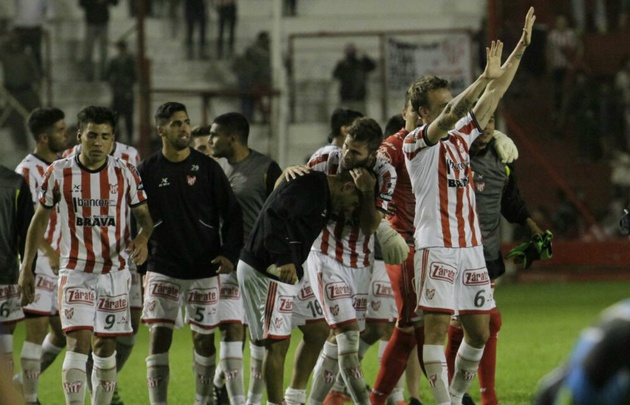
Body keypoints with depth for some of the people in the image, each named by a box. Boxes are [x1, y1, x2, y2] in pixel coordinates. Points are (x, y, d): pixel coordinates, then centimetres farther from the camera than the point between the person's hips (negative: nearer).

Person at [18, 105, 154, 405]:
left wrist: (142, 237, -18)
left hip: (115, 271, 2)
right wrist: (26, 269, 4)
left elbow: (144, 215, 6)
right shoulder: (59, 173, -3)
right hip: (75, 271, -2)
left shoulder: (125, 174, -1)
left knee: (105, 347, 8)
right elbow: (40, 219, 6)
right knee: (78, 343, -15)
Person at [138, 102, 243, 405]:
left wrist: (229, 253, -7)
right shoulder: (148, 170, 1)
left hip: (204, 269, 0)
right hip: (162, 270, 0)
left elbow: (232, 213, 3)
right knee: (159, 338, -7)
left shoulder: (207, 167, 0)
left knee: (203, 339, 6)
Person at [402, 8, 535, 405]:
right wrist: (484, 78, -32)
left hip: (471, 247, 7)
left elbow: (494, 95, 12)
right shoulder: (417, 143, -5)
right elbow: (446, 120, -23)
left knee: (479, 331, 7)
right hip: (436, 248, -7)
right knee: (437, 328, -9)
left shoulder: (462, 136, 14)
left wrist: (522, 47, 5)